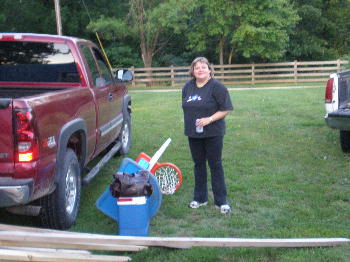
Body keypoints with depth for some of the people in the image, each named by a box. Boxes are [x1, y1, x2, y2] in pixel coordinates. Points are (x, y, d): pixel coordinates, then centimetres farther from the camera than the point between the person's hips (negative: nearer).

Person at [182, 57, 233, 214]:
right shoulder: (187, 87, 8)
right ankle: (200, 198, 25)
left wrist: (209, 119, -22)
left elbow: (226, 109, -13)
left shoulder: (217, 87, -11)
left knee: (215, 165, 1)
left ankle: (221, 201, 9)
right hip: (194, 133, 6)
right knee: (199, 165, 13)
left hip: (213, 134, -5)